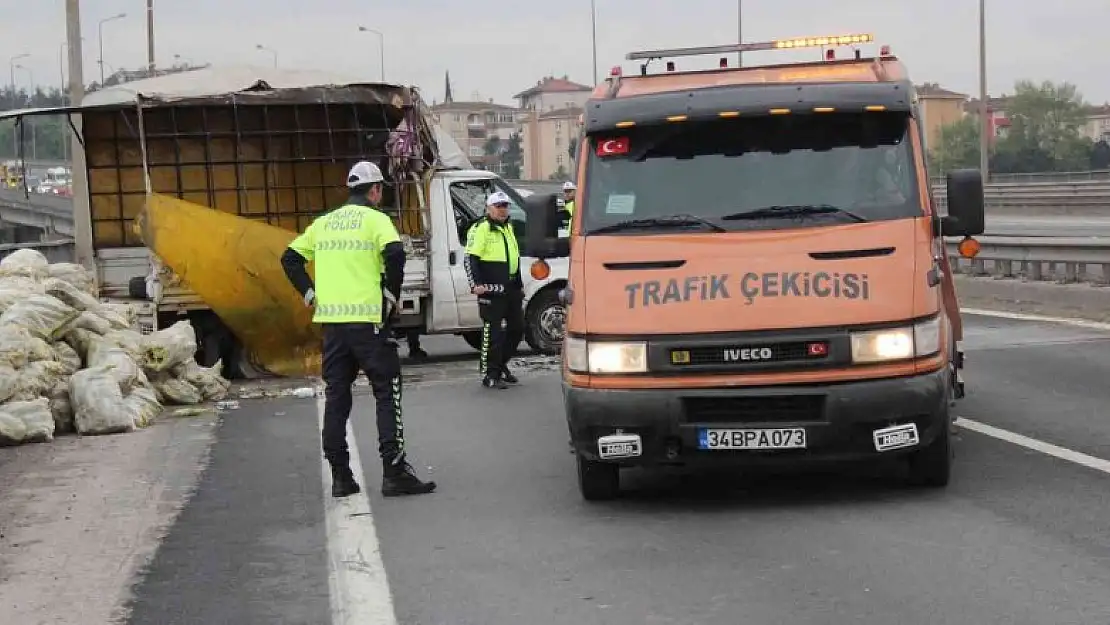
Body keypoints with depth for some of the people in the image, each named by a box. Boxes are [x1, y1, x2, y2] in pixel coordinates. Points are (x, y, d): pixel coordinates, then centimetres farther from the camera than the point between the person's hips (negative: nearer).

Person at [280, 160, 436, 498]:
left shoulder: (325, 222, 16)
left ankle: (340, 476, 11)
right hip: (367, 318, -6)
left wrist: (310, 293, 14)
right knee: (387, 392, 0)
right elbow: (395, 254, -20)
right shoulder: (375, 219, -2)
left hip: (331, 320, 6)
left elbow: (290, 258, 18)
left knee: (335, 396, 10)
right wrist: (391, 294, -9)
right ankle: (394, 473, -6)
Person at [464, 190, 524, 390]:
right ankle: (490, 375, -2)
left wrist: (519, 285, 29)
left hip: (511, 289, 9)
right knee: (493, 332, -8)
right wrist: (476, 284, -23)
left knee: (517, 328, 13)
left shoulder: (508, 228, 20)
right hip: (491, 289, -9)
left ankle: (501, 365, 28)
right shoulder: (480, 229, -7)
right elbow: (471, 258, -14)